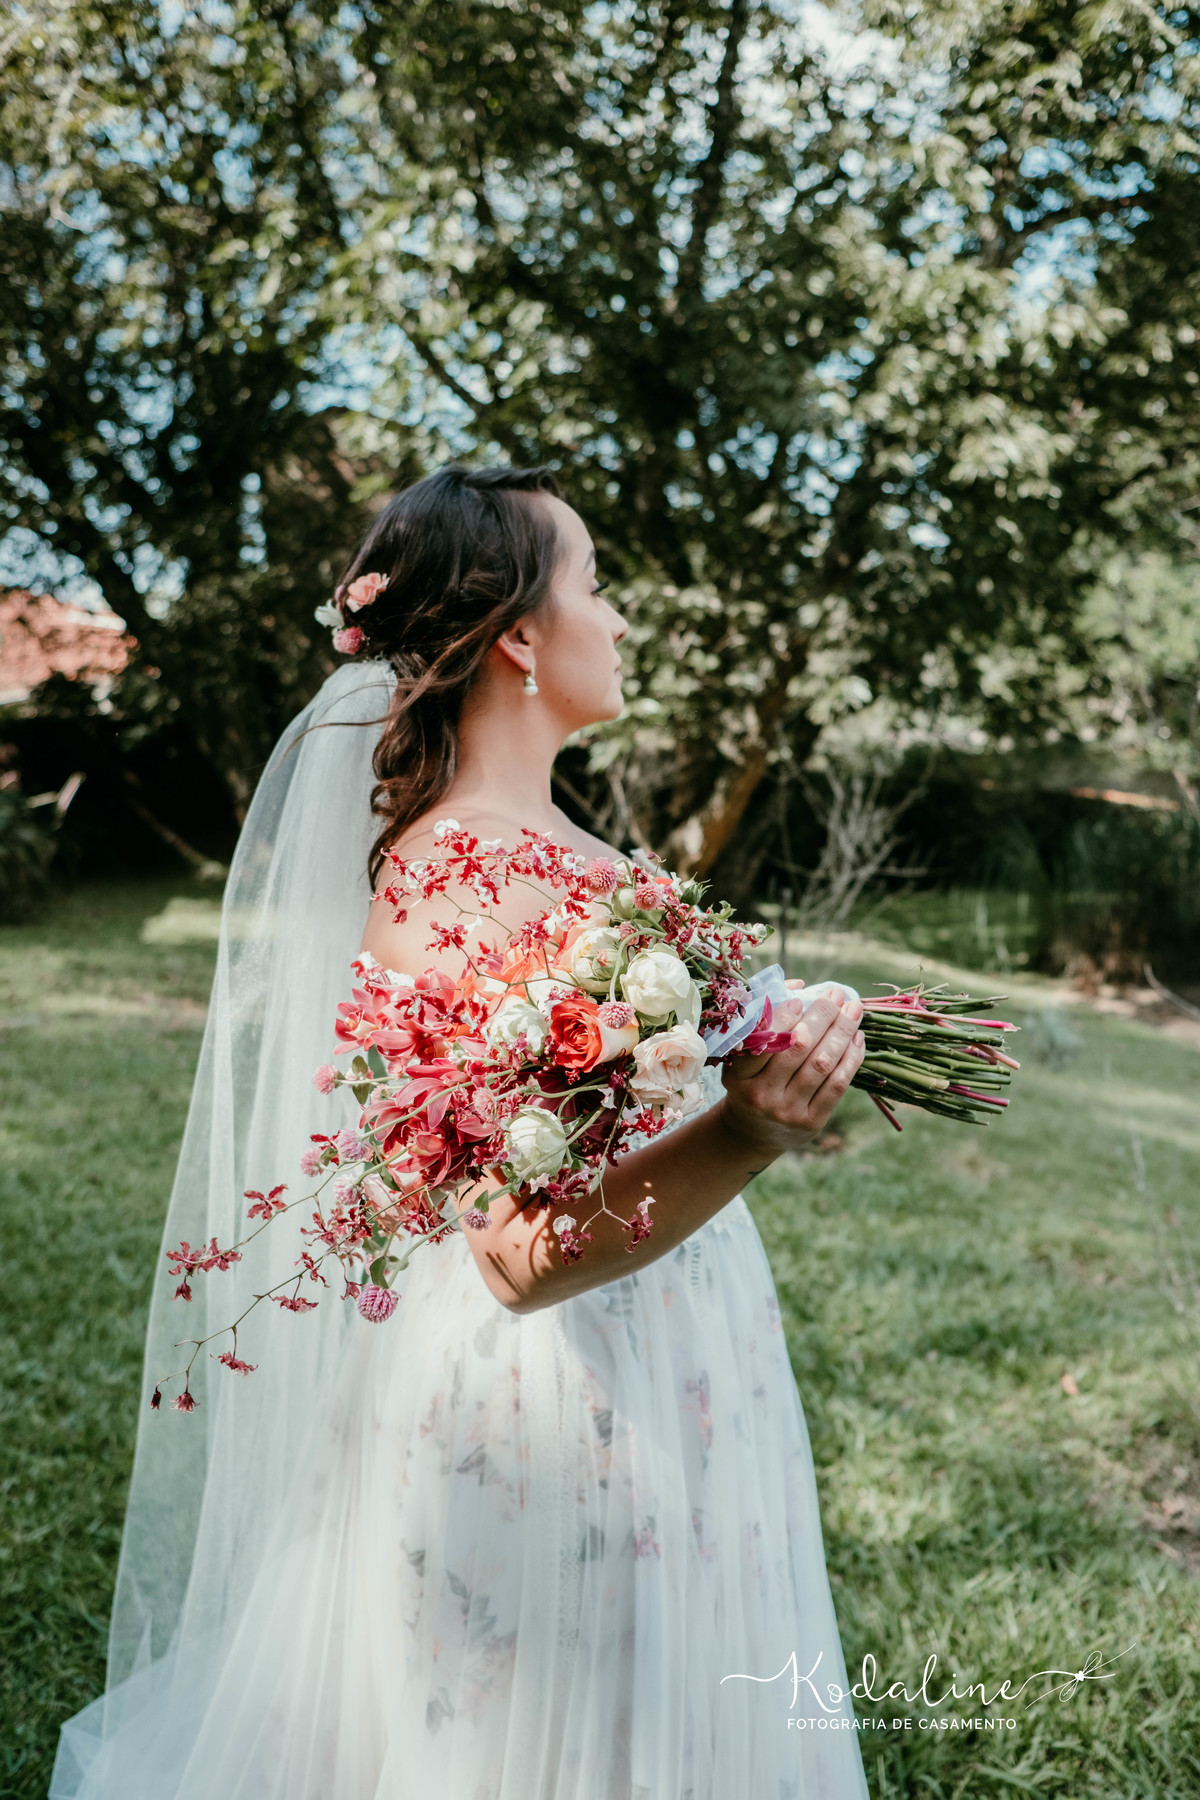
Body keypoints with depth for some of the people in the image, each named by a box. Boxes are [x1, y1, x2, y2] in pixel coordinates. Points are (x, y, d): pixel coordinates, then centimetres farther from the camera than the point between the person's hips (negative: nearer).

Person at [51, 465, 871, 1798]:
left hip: (659, 1381, 9)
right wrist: (744, 1138, -41)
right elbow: (525, 1252, -29)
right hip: (562, 1407, -9)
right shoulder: (449, 879, -25)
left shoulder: (543, 835, 2)